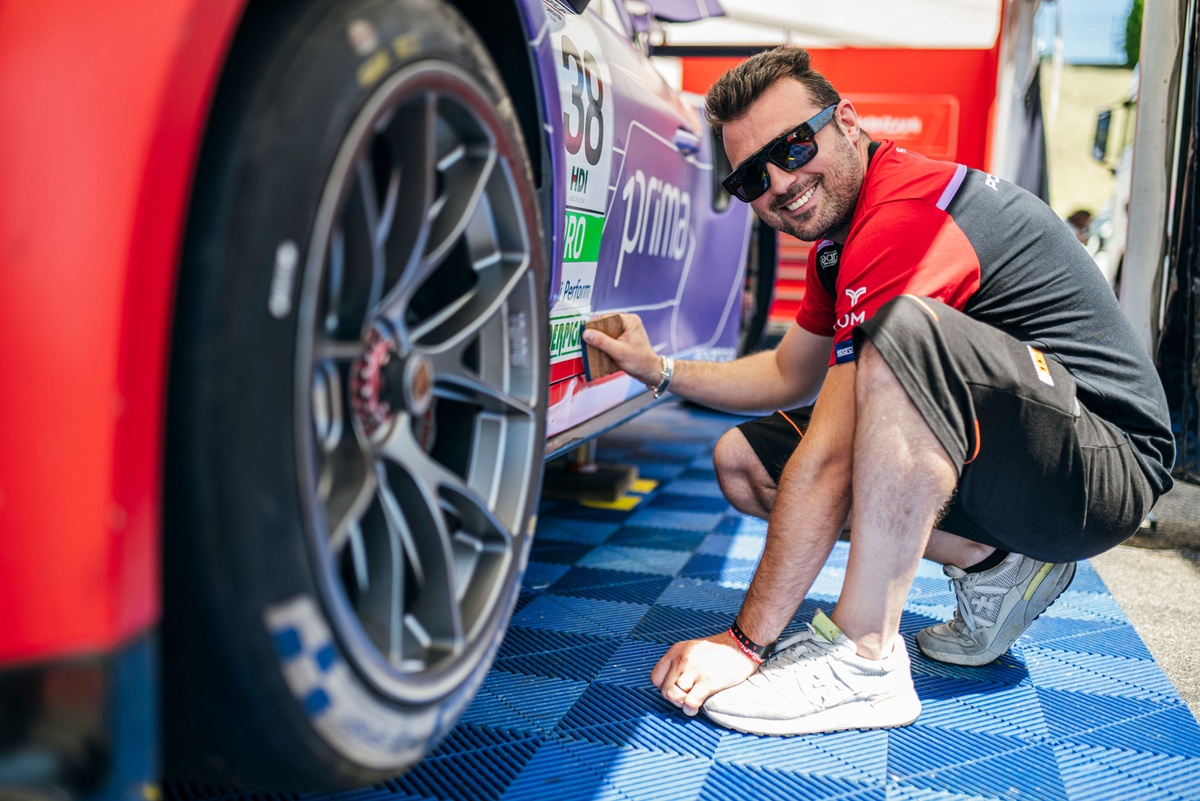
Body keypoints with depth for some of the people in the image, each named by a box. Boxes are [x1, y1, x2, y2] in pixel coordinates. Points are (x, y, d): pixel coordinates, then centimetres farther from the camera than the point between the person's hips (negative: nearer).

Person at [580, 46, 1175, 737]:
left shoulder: (909, 211, -24)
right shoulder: (841, 229, 7)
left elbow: (825, 462, -26)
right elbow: (790, 376, 22)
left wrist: (745, 643, -21)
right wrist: (659, 369, 11)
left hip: (1112, 458, -9)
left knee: (904, 330, -37)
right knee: (742, 460, 4)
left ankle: (863, 660, -27)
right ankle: (991, 566, 3)